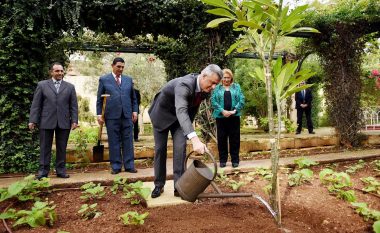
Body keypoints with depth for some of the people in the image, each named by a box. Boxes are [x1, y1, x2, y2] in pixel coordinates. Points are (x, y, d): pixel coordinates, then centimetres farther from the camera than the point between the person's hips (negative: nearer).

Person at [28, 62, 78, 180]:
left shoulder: (70, 87, 10)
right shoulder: (42, 85, 7)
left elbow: (74, 106, 7)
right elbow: (36, 104, 4)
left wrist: (74, 120, -2)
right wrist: (32, 120, -3)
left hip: (64, 122, 1)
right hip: (46, 122, -1)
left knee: (62, 148, 7)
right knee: (45, 148, 5)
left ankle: (61, 170, 15)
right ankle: (43, 171, 13)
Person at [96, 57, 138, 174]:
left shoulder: (128, 79, 14)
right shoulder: (104, 79, 7)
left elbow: (133, 98, 16)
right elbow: (99, 99, 5)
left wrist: (134, 111, 6)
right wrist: (99, 114, -2)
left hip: (127, 115, 2)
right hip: (112, 115, -2)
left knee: (128, 141, 4)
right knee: (114, 142, 3)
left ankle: (129, 165, 11)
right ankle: (116, 166, 12)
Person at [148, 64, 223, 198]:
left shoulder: (205, 89, -16)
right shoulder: (184, 84, -39)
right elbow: (181, 111, -54)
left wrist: (189, 125, 12)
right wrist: (194, 139, -65)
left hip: (180, 116, 5)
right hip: (162, 113, -5)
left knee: (180, 148, -9)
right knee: (160, 148, 2)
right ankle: (159, 185, 17)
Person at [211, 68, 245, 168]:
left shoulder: (236, 87, 9)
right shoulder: (217, 88, 7)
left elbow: (241, 100, 1)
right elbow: (213, 101, -3)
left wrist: (234, 110, -13)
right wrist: (222, 111, -15)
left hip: (234, 117, 1)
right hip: (221, 117, 0)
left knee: (234, 139, 4)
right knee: (221, 139, 4)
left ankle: (235, 160, 14)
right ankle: (222, 160, 15)